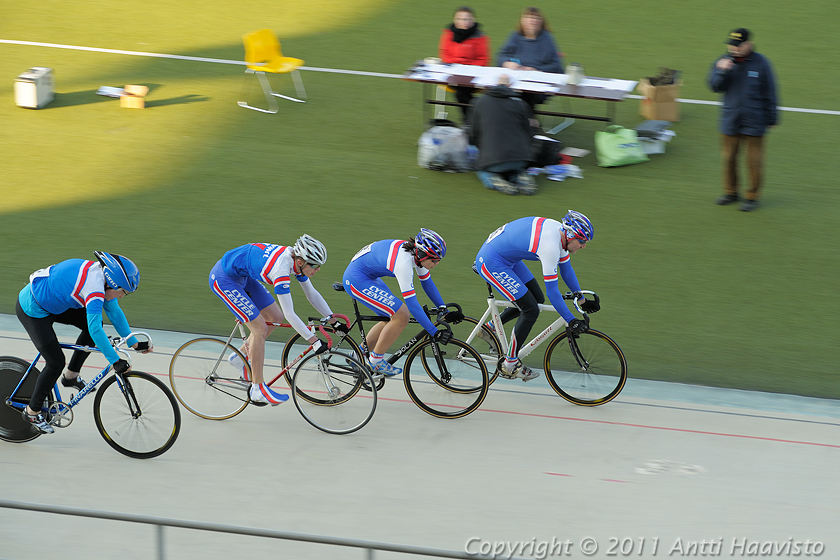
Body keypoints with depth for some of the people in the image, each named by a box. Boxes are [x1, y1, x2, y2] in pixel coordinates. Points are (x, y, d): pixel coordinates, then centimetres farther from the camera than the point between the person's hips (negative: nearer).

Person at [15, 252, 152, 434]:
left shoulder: (99, 275, -3)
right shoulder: (94, 286, -31)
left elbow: (115, 313, 8)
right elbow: (95, 330, -35)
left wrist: (134, 343, 7)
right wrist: (115, 361, -34)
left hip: (52, 303, 9)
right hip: (32, 310, -9)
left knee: (93, 322, 3)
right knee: (56, 362, -7)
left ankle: (71, 376, 14)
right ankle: (32, 412, 10)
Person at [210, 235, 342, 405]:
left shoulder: (297, 259, -8)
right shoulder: (281, 269, -33)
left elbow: (312, 295, 5)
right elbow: (290, 314, -32)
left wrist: (333, 320, 0)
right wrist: (314, 341, -31)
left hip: (243, 275, 9)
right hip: (224, 279, -9)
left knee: (276, 317, 9)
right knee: (260, 328, -12)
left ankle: (240, 356, 24)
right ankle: (258, 390, -5)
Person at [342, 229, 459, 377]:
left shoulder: (416, 252, -6)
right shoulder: (404, 262, -32)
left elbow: (427, 283, 10)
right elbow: (411, 303, -31)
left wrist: (445, 312, 8)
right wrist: (434, 333, -29)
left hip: (369, 277, 10)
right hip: (357, 280, -10)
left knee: (394, 317, 11)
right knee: (401, 316, -14)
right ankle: (376, 362, -2)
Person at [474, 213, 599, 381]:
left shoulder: (560, 232, 0)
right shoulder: (550, 246, -28)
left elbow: (566, 269, 16)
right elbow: (552, 290, -25)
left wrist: (582, 300, 20)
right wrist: (571, 321, -20)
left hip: (507, 258, 10)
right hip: (491, 263, -10)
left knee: (537, 298, 13)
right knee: (531, 310, -10)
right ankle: (509, 365, 2)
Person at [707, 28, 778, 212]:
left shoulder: (760, 63, -5)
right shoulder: (724, 61, 1)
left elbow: (769, 93, 0)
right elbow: (715, 86, -1)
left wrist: (771, 118, 2)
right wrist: (721, 71, -19)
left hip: (754, 122, -3)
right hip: (730, 120, 3)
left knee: (754, 161, 2)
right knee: (729, 157, 10)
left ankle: (752, 196, 14)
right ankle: (730, 192, 26)